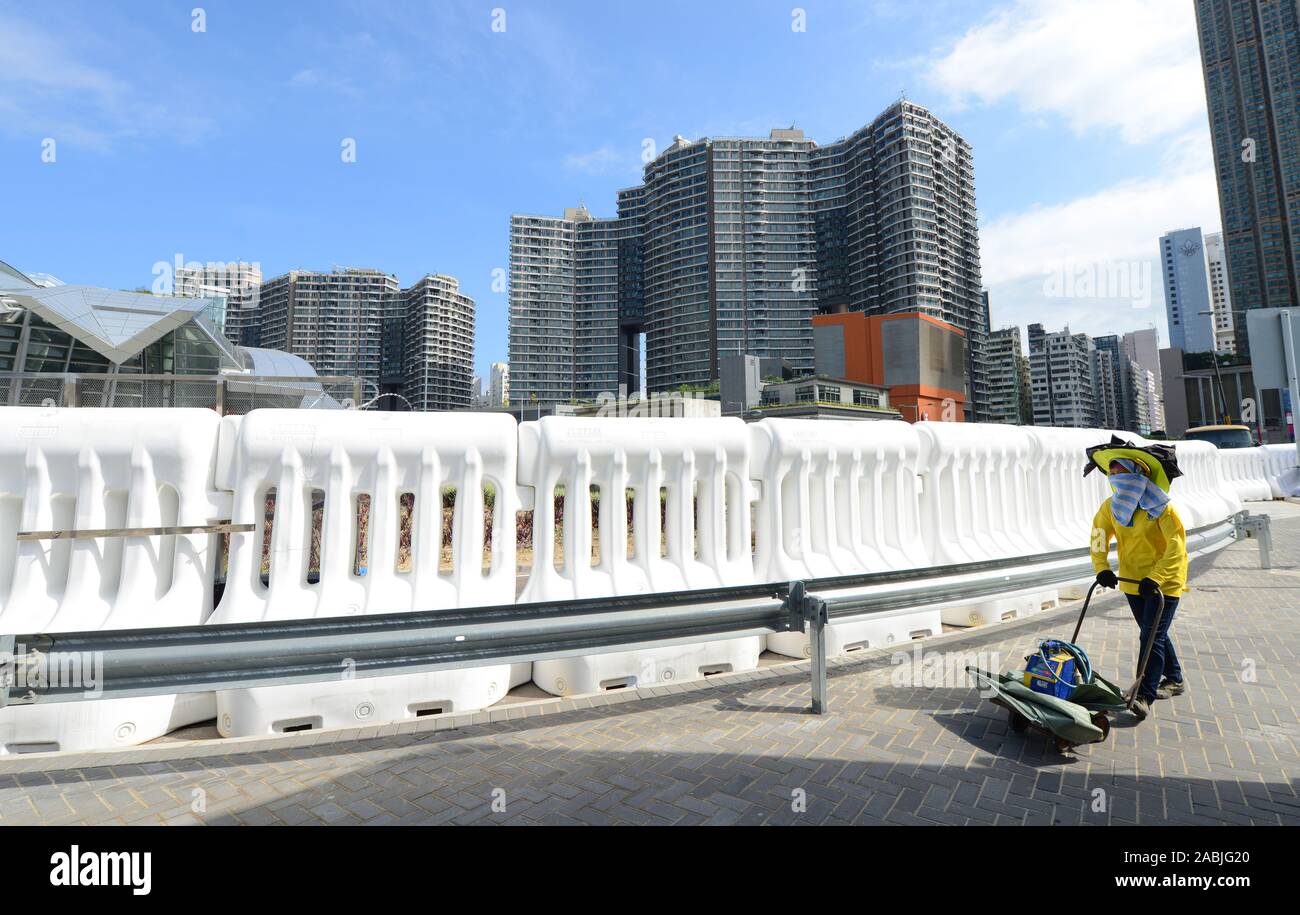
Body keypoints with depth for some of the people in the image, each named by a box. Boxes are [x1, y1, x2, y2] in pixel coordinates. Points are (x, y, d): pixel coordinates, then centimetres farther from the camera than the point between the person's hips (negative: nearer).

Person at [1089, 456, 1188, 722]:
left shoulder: (1160, 507, -19)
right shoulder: (1110, 506, -3)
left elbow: (1177, 546, -23)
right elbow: (1099, 538, 3)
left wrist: (1155, 578, -30)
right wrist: (1102, 569, -10)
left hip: (1164, 582, -6)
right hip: (1132, 581, 6)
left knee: (1151, 636, -9)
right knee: (1154, 634, 20)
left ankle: (1144, 696, -5)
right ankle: (1174, 680, 39)